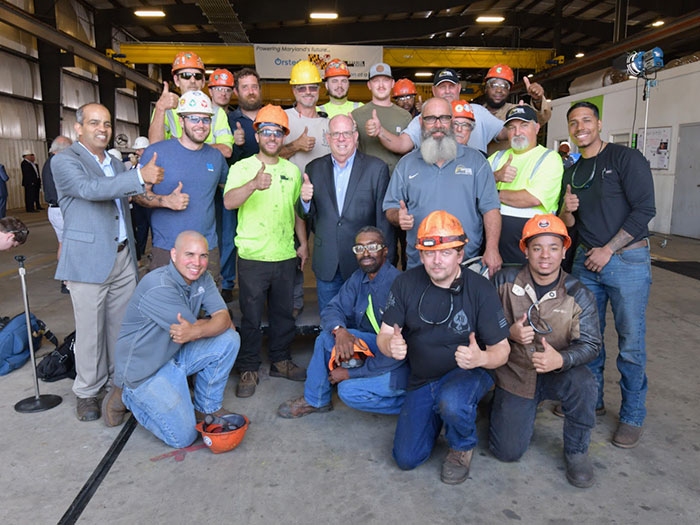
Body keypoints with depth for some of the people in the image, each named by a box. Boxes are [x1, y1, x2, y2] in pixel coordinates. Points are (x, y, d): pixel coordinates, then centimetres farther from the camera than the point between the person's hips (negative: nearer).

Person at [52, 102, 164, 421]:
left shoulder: (116, 164, 18)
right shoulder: (64, 161, -5)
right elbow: (90, 189, -24)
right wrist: (139, 176, -29)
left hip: (123, 257, 6)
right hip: (88, 260, -6)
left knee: (122, 324, 11)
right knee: (90, 329, 2)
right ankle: (87, 392, 19)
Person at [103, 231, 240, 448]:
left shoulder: (202, 278, -3)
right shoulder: (158, 287, -28)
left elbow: (224, 317, -15)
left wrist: (195, 331, -31)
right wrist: (215, 324, -11)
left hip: (175, 354, 7)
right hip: (143, 370, -7)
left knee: (229, 340, -11)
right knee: (183, 437, -8)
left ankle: (206, 407, 8)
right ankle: (126, 397, 12)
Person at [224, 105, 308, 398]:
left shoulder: (292, 170, 11)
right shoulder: (242, 168, -3)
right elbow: (229, 201, -22)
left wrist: (303, 242, 15)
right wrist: (254, 184, -39)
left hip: (286, 256, 4)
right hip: (252, 256, -4)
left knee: (283, 312, 13)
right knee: (251, 316, 5)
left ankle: (280, 361, 30)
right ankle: (249, 369, 20)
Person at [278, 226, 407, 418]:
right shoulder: (359, 278, 1)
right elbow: (332, 309, 1)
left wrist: (351, 373, -21)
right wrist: (340, 330, -25)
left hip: (404, 364, -7)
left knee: (349, 391, -22)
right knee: (327, 335, -11)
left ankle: (407, 402, -1)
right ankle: (315, 400, 6)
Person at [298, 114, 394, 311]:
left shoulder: (376, 168, -3)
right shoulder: (314, 168, 6)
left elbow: (384, 219, -3)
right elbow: (306, 215, 9)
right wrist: (305, 200, -15)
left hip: (363, 263, -2)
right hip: (326, 265, 3)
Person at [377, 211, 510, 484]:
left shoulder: (481, 290, -16)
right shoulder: (406, 283, -9)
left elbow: (501, 349, -13)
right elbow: (384, 335, -6)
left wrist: (480, 358, -37)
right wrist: (391, 345, -31)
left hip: (468, 372, -3)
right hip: (422, 379, 3)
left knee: (452, 402, -38)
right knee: (406, 459, -2)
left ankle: (462, 447, -1)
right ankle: (436, 413, 28)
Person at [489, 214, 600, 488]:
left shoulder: (579, 295, -9)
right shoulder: (505, 281, -9)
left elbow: (590, 344, -12)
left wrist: (561, 359, -33)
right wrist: (509, 333, -22)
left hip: (558, 373, 0)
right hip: (514, 373, 0)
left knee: (584, 385, -35)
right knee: (507, 452, -7)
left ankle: (576, 451, -6)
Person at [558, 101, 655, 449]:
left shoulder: (627, 158, -4)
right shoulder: (572, 172, 14)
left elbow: (644, 209, -12)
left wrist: (608, 250, -14)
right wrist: (567, 211, -8)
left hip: (628, 260, -5)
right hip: (586, 262, 6)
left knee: (630, 342, 0)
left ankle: (633, 416, 15)